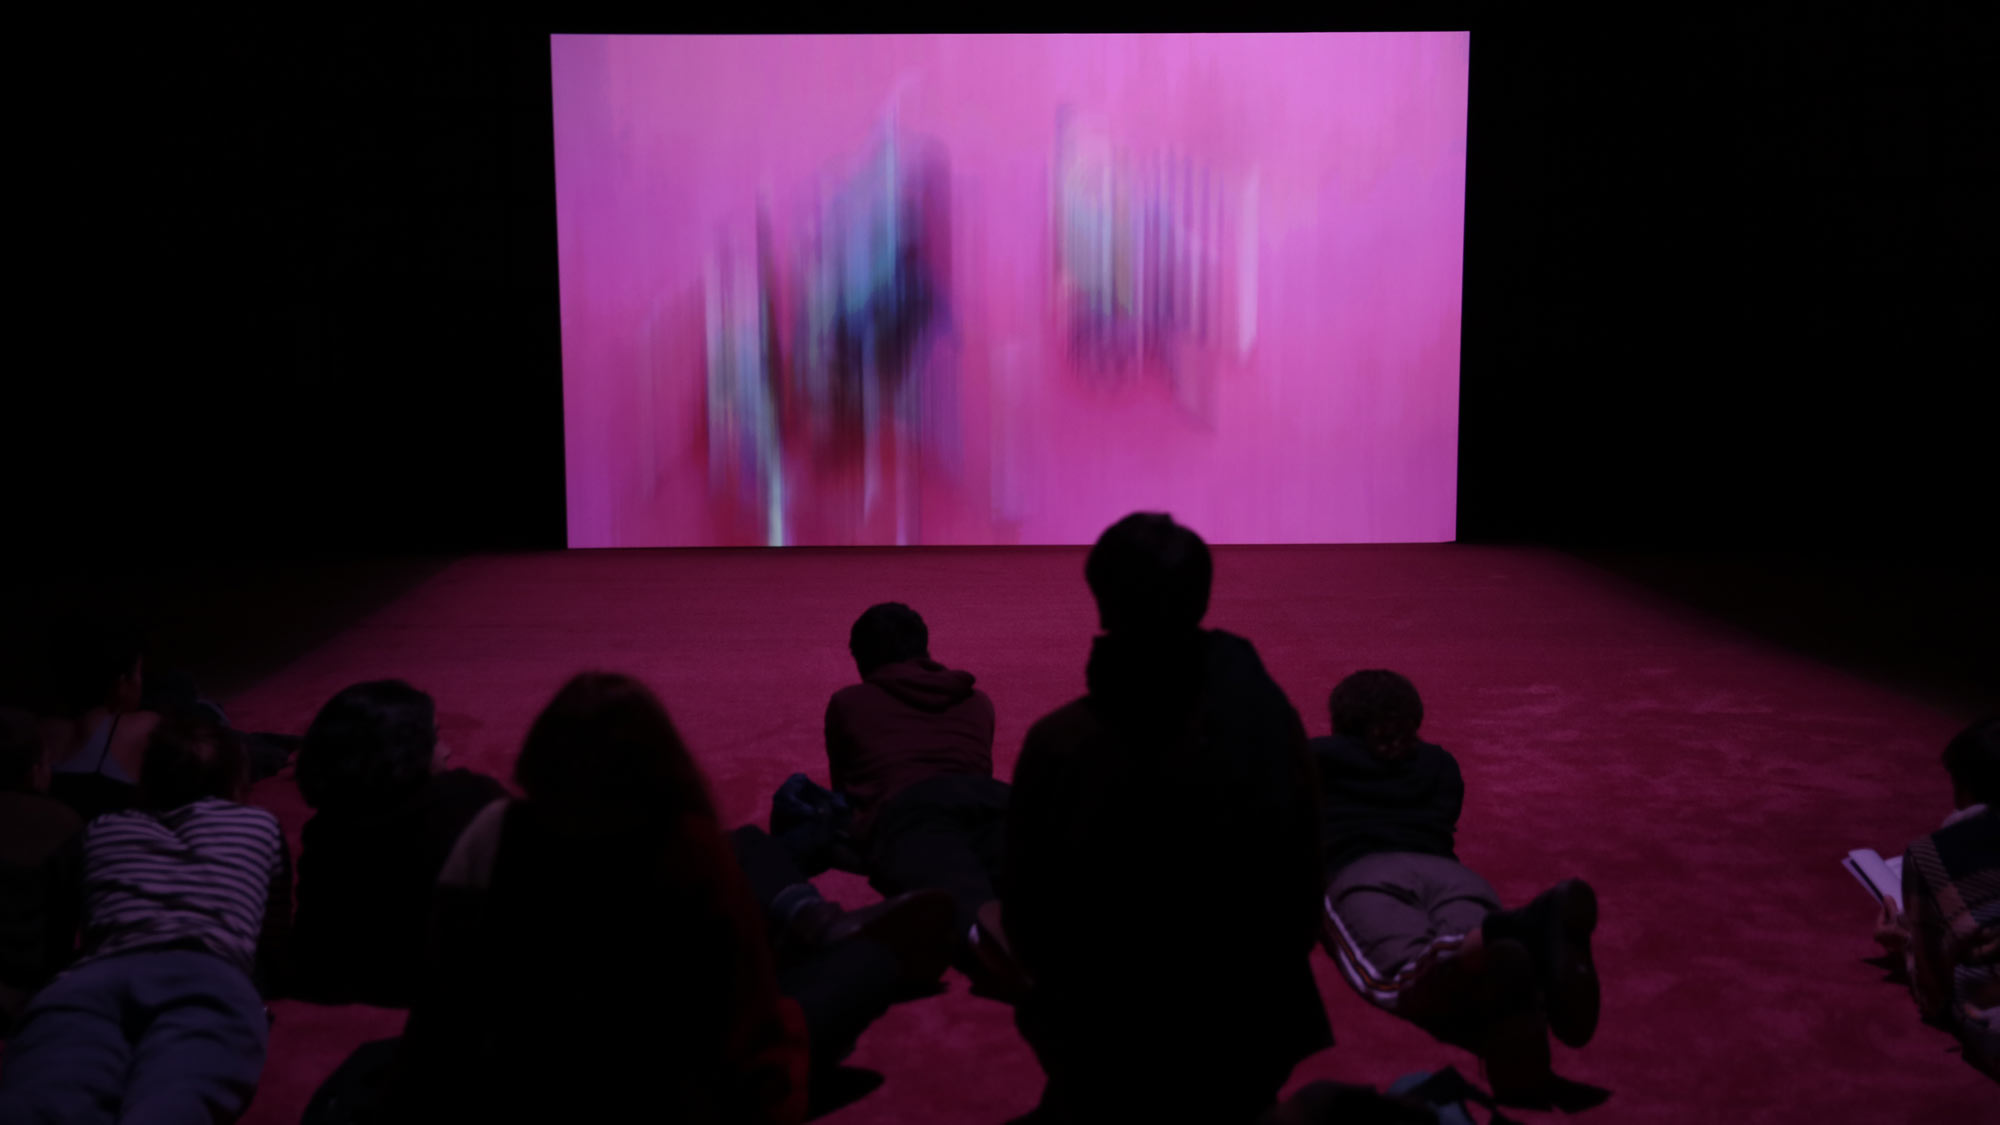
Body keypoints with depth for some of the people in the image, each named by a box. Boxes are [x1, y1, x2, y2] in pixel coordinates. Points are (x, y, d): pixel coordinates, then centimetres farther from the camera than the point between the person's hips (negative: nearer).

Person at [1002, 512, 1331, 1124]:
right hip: (1251, 1033, 2)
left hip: (1113, 1044, -2)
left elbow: (1027, 913, -11)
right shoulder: (1268, 715, -13)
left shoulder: (1060, 742, -22)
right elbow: (1304, 877, -1)